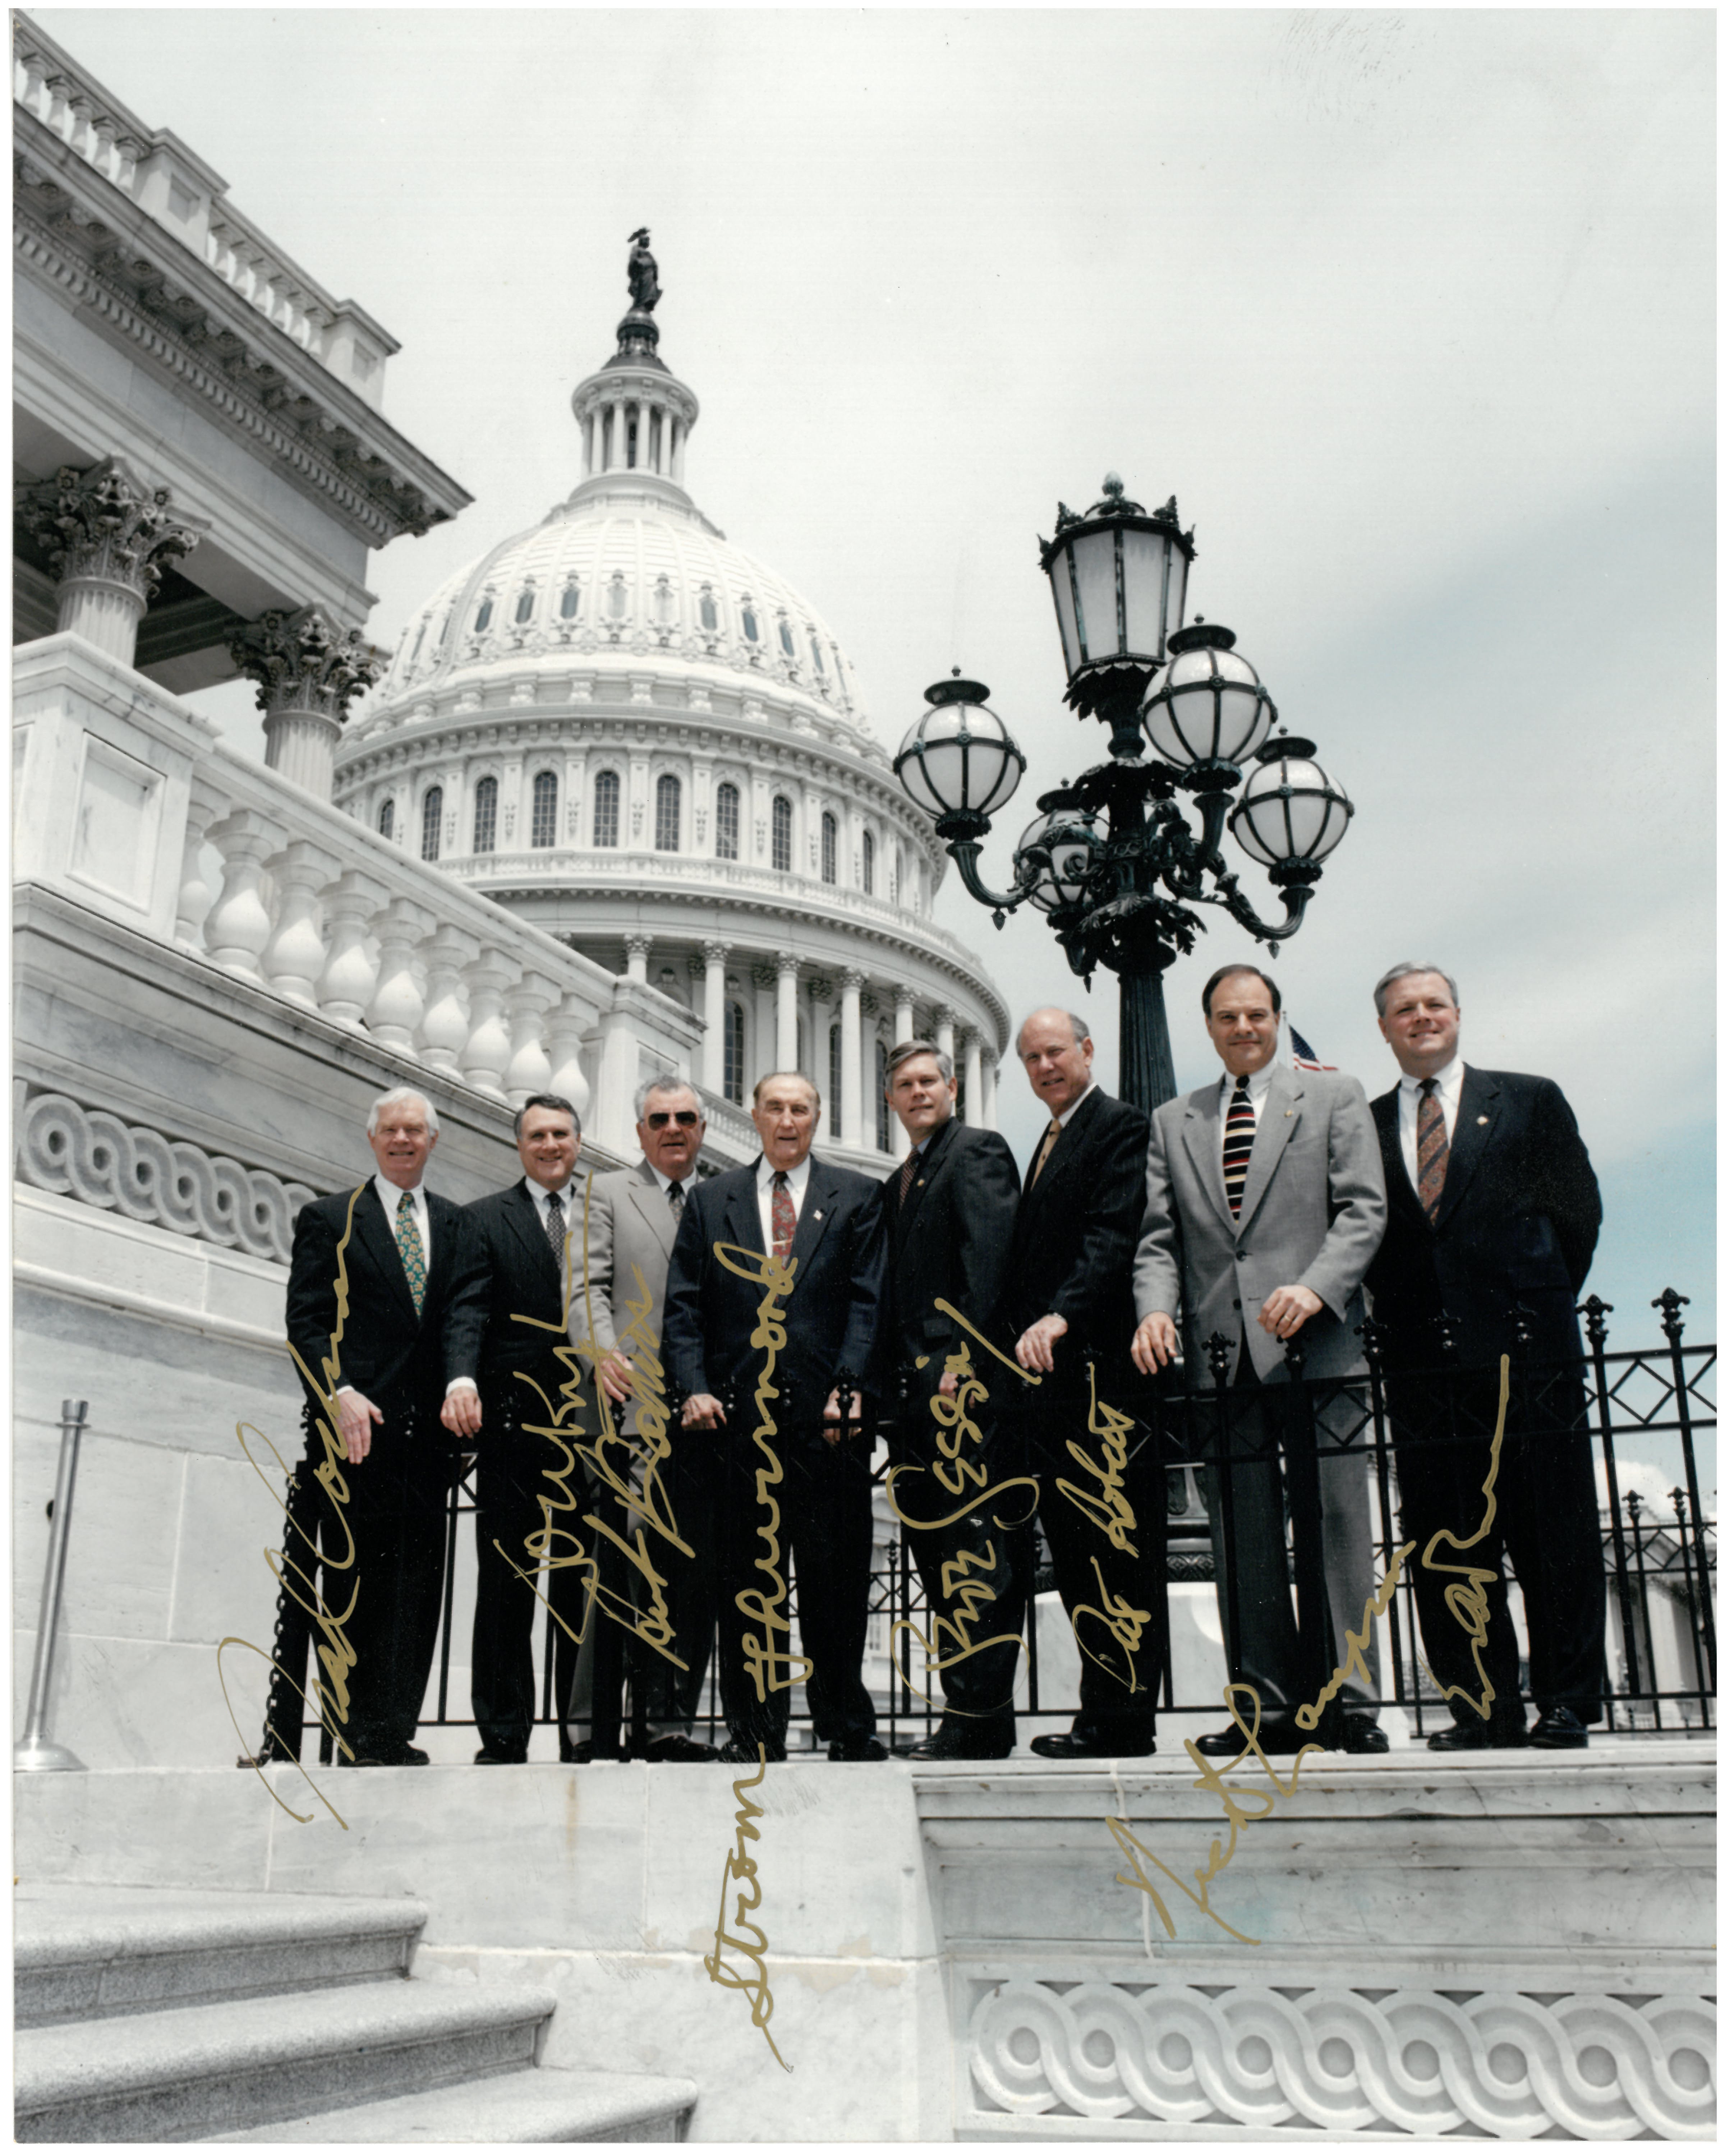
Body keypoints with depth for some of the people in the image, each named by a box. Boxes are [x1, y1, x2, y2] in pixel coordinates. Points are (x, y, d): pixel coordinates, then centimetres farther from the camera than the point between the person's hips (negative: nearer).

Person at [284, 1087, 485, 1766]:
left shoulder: (455, 1224, 16)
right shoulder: (328, 1219, 9)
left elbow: (465, 1306, 3)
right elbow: (306, 1321, 1)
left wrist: (462, 1379, -16)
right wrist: (339, 1394, -15)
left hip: (428, 1425, 3)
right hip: (357, 1422, -3)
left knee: (418, 1580, 0)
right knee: (357, 1576, -2)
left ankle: (394, 1734, 3)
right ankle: (364, 1736, 3)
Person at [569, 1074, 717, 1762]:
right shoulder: (607, 1194, 10)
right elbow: (587, 1288, 0)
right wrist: (605, 1353, -19)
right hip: (637, 1409, -3)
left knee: (699, 1572, 2)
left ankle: (678, 1717, 9)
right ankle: (654, 1713, 1)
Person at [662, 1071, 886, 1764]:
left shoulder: (855, 1198, 11)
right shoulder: (710, 1201, 14)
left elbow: (867, 1301, 3)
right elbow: (682, 1306, 9)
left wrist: (849, 1386, -10)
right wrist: (695, 1388, -5)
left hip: (827, 1413, -1)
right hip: (739, 1413, 1)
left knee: (837, 1571, 2)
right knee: (745, 1576, 4)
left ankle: (846, 1726, 14)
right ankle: (755, 1728, 13)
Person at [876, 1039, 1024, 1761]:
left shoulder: (977, 1151, -2)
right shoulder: (900, 1182, 24)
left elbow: (990, 1255, -14)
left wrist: (964, 1358, -21)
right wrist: (895, 1377, 11)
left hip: (961, 1378, -9)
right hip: (917, 1387, 9)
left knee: (973, 1548, -9)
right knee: (934, 1542, 9)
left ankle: (976, 1721, -5)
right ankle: (977, 1718, 15)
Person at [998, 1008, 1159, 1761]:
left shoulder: (1121, 1126, -3)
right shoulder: (1049, 1143, 25)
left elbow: (1113, 1236, -18)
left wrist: (1061, 1317, -29)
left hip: (1095, 1366, -9)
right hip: (1046, 1373, 9)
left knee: (1112, 1546, -6)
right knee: (1075, 1549, 9)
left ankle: (1122, 1722, -1)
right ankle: (1103, 1712, 15)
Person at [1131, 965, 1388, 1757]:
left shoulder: (1334, 1097, 11)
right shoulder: (1172, 1122, 19)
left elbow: (1363, 1209, 1)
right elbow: (1157, 1238, 13)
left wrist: (1316, 1289, -15)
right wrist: (1156, 1308, -6)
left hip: (1315, 1343, -3)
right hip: (1218, 1351, 3)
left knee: (1336, 1526, -4)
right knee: (1242, 1536, 3)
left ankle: (1351, 1705, 2)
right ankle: (1274, 1706, 9)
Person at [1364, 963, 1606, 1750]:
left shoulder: (1530, 1101, 11)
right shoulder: (1364, 1125, 14)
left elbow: (1576, 1207, 7)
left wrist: (1536, 1302, 3)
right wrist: (1396, 1307, -3)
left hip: (1524, 1341, -2)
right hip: (1422, 1354, 2)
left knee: (1554, 1529, 0)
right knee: (1444, 1537, 3)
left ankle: (1567, 1704, 9)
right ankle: (1483, 1706, 11)